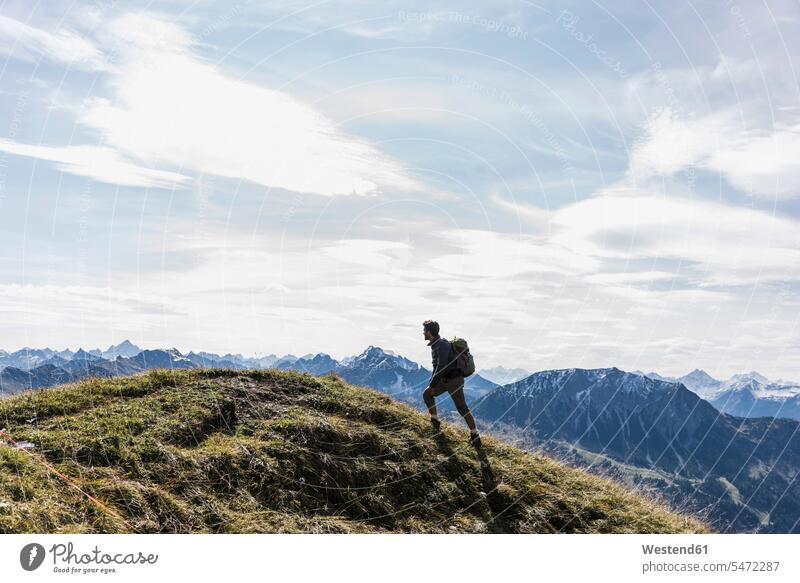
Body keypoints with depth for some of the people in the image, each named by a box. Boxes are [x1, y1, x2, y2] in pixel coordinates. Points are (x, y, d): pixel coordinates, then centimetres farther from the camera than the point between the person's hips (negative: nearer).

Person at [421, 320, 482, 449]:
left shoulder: (442, 345, -20)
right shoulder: (435, 345, 11)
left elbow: (441, 367, -26)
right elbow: (436, 366, 21)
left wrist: (432, 384, -20)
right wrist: (431, 383, 17)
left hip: (454, 380, -10)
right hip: (445, 380, 10)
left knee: (462, 408, -8)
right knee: (426, 394, 12)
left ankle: (475, 435, -2)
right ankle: (435, 421, 19)